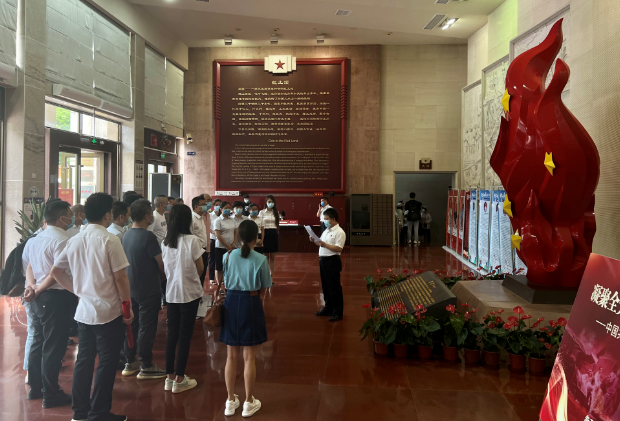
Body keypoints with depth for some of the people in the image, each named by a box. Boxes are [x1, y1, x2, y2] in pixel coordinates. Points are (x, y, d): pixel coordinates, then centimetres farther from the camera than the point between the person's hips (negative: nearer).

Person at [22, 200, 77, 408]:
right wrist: (38, 289, -10)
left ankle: (35, 388, 30)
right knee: (54, 347, 0)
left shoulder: (36, 240, 12)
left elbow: (30, 267, 9)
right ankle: (51, 395, 9)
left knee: (38, 342, 19)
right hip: (56, 298, -9)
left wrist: (32, 286, -6)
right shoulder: (63, 240, -17)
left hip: (40, 297, 9)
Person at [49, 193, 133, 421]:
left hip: (83, 310, 7)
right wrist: (128, 305, -7)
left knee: (84, 360, 15)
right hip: (109, 311, -7)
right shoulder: (110, 240, -15)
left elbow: (55, 271, 13)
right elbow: (120, 277, -16)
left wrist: (77, 290, 18)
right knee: (107, 362, 3)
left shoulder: (75, 240, 5)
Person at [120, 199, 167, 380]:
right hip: (148, 289, -8)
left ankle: (130, 363, 25)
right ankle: (146, 367, 11)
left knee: (131, 324, 15)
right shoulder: (148, 236, -20)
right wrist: (164, 274, 5)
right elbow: (161, 263, -16)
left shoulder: (127, 234, 4)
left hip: (131, 288, 8)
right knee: (146, 327, 1)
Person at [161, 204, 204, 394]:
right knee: (185, 335, 4)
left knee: (172, 334, 13)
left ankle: (170, 377, 22)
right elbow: (200, 268, -8)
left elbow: (165, 268, 6)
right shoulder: (192, 240, -15)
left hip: (171, 292, 5)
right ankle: (179, 380, 12)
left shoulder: (165, 242, 1)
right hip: (190, 293, -5)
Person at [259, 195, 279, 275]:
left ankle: (271, 276, 11)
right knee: (266, 257, 2)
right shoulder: (262, 212, -2)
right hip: (266, 234, -3)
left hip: (274, 235, 3)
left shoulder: (276, 212, 9)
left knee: (272, 257, 6)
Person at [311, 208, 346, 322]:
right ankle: (328, 308, 30)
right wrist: (315, 241, 3)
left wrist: (325, 244, -25)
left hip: (332, 261, -9)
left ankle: (338, 312, 8)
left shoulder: (339, 232, -13)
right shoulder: (326, 231, 14)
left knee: (334, 287, -1)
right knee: (325, 286, 17)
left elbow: (339, 248, -22)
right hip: (323, 260, 9)